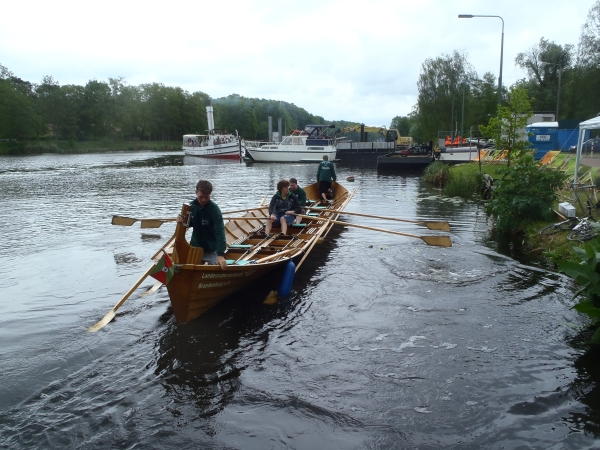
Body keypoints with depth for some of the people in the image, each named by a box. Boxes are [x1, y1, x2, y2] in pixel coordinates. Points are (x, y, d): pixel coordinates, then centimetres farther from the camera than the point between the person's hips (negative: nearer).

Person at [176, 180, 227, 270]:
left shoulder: (214, 209, -22)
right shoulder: (191, 205, -6)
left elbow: (220, 232, -29)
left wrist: (221, 254, -39)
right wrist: (182, 221, -15)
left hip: (211, 252, -5)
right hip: (194, 249, 5)